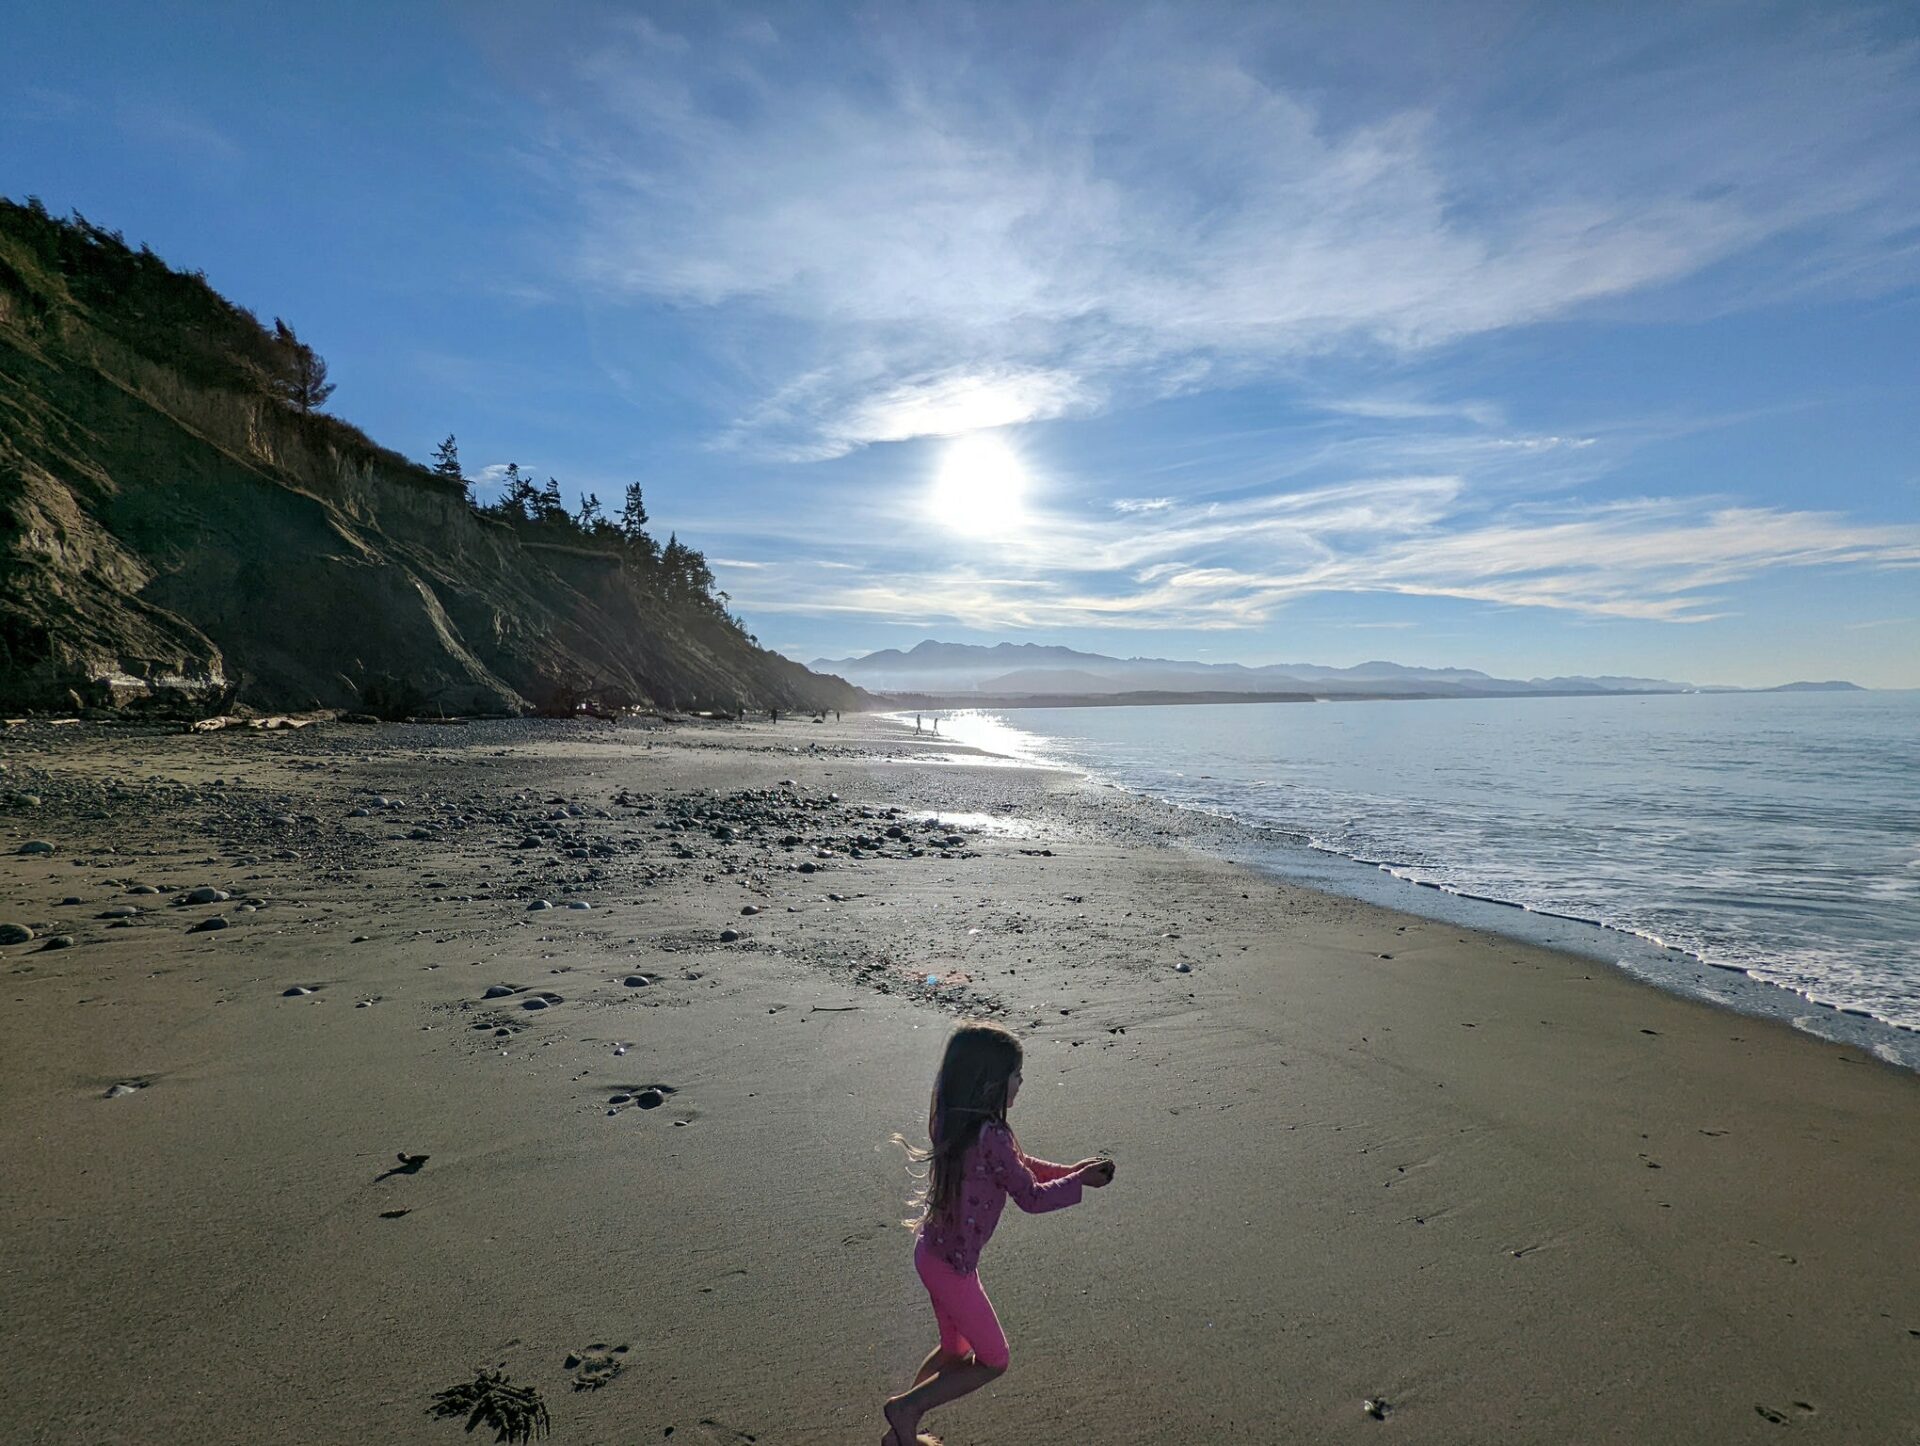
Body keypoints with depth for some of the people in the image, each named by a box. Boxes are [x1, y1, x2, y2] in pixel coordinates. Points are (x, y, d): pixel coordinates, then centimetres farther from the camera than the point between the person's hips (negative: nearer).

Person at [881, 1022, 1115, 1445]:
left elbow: (1017, 1165, 9)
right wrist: (1081, 1181, -7)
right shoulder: (990, 1136, -30)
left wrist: (1071, 1171, 4)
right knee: (993, 1361, 14)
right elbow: (1031, 1198, -19)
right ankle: (906, 1407, 16)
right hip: (952, 1265, -8)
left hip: (932, 1251, 9)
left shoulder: (951, 1121, -2)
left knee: (955, 1351, 28)